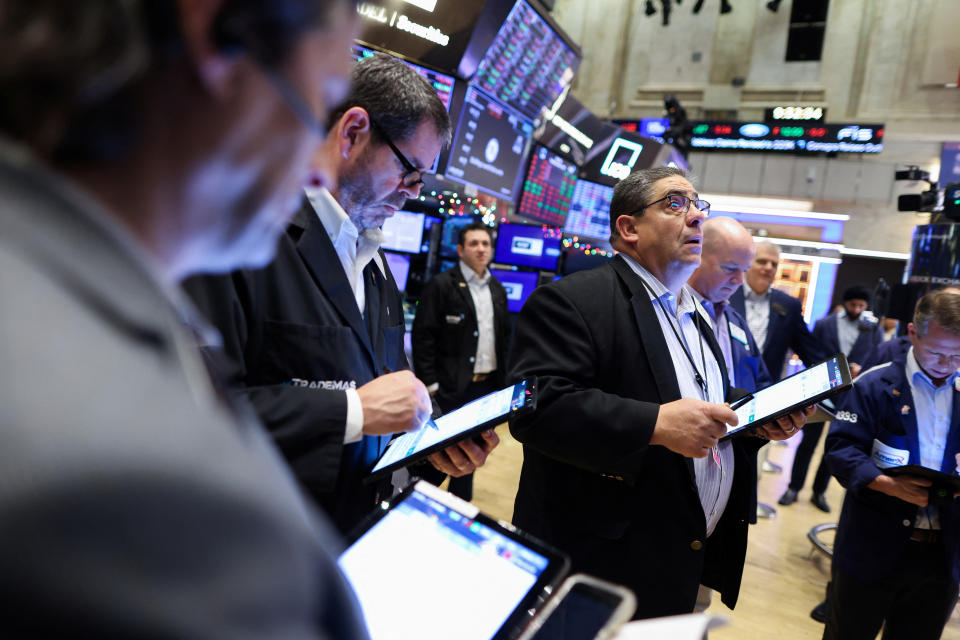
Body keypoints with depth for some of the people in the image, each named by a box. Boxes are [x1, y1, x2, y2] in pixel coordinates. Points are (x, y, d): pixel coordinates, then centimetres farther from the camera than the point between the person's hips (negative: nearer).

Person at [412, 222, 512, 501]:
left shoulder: (497, 289, 12)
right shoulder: (442, 284, -7)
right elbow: (423, 336, -11)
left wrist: (502, 377, 10)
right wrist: (430, 383, -14)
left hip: (488, 384, 6)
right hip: (453, 386, -6)